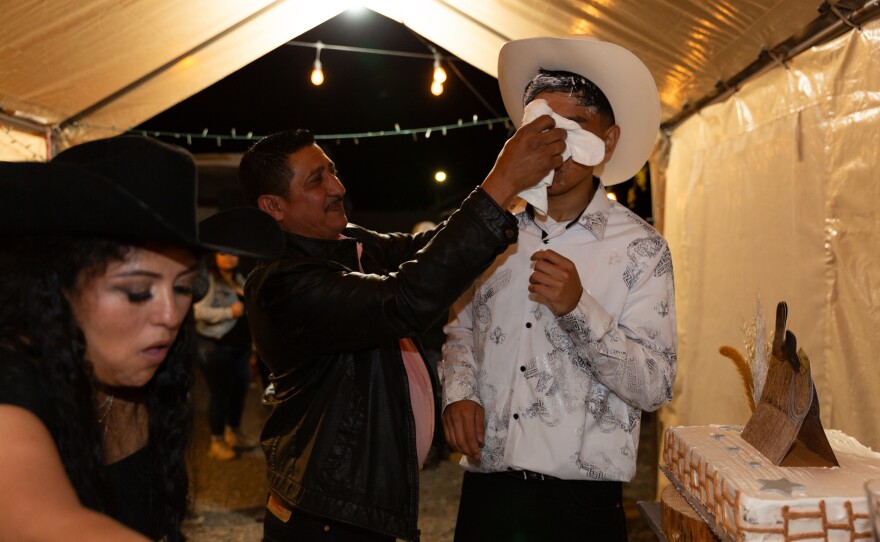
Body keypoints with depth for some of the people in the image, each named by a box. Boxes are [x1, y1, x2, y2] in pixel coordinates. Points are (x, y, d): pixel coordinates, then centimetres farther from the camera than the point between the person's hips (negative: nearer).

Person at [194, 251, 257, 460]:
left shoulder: (239, 279, 14)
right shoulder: (208, 280, -10)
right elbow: (199, 310, -21)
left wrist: (253, 347, 17)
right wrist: (229, 312, -24)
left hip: (240, 346, 8)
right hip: (216, 347, -7)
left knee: (240, 390, 13)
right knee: (219, 394, 0)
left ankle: (234, 433, 31)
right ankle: (217, 442, 12)